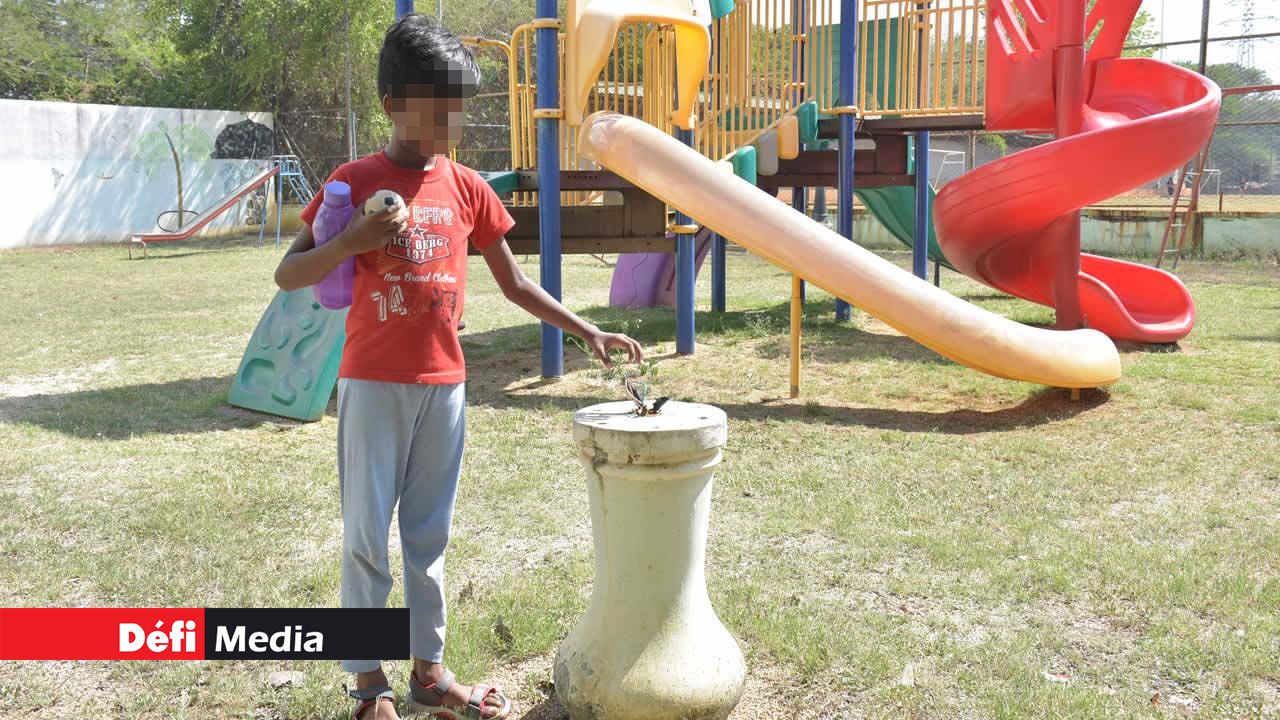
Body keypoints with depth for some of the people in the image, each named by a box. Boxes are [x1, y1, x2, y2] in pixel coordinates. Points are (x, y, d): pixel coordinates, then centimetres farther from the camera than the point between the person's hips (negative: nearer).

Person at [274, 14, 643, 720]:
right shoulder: (355, 180, -4)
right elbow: (287, 275, -5)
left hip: (443, 383, 4)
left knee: (429, 534, 12)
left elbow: (514, 283, 11)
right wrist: (351, 242, -23)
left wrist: (589, 332, 5)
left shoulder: (467, 187, 5)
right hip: (372, 384, -3)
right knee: (366, 535, 3)